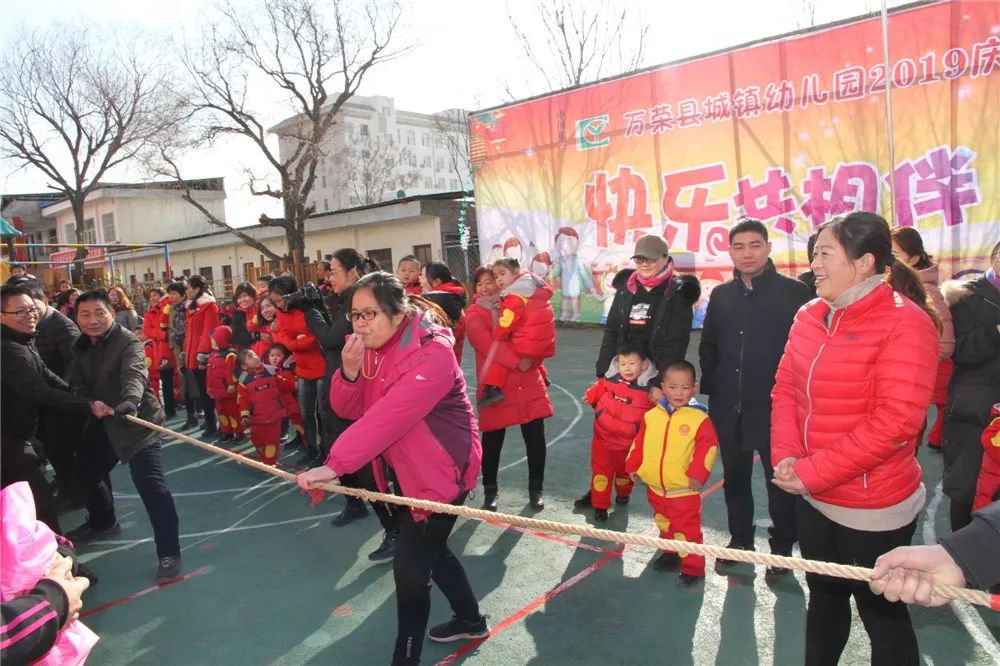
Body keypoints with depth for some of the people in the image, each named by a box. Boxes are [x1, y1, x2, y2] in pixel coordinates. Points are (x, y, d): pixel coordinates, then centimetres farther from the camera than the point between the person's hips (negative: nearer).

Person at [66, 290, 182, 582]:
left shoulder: (128, 342, -19)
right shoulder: (81, 347, 5)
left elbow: (135, 374, -38)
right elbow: (77, 383, 12)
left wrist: (129, 401, -58)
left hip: (137, 420, -9)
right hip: (104, 422, 9)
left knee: (150, 483, -19)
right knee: (87, 470, 24)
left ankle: (169, 553, -13)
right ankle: (102, 522, 52)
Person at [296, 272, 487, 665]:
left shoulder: (432, 353, -27)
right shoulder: (369, 348, 0)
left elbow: (387, 418, -36)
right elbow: (347, 409, -3)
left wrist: (334, 465, -39)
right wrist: (349, 372, -23)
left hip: (441, 470, -9)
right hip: (404, 469, 9)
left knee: (410, 566, -4)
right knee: (429, 550, 23)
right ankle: (471, 621, 46)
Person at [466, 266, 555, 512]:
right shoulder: (473, 314, 1)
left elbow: (546, 327, 0)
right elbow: (487, 343, -15)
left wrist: (531, 355, -15)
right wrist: (515, 362, -23)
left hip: (529, 381, 2)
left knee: (535, 436, 6)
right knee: (492, 439, 5)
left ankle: (536, 487, 23)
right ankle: (490, 490, 23)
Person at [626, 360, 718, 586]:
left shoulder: (699, 418, -14)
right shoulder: (652, 416, -1)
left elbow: (708, 447, -13)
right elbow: (639, 442, 8)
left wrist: (698, 474, -18)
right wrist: (633, 466, 7)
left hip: (684, 490, -5)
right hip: (655, 487, 5)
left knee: (687, 530, 1)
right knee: (664, 525, 23)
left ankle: (692, 568, 15)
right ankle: (670, 554, 43)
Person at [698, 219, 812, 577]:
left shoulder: (794, 292, -7)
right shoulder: (721, 294, 8)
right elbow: (708, 347, 12)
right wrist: (710, 389, 5)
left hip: (775, 406, -4)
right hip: (729, 406, 4)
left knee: (780, 480, 9)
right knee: (734, 477, 16)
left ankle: (782, 547, 27)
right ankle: (740, 540, 33)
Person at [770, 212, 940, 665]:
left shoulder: (905, 322, -17)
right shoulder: (810, 316, 3)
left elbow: (895, 422, -23)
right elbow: (785, 390, 5)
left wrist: (812, 472, -21)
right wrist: (786, 457, -10)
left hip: (872, 508, -6)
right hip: (813, 497, 6)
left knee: (881, 613, 13)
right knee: (823, 597, 23)